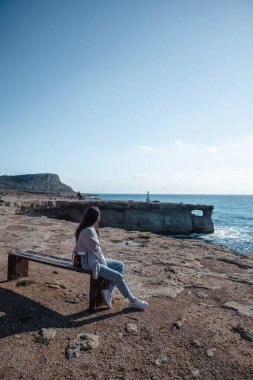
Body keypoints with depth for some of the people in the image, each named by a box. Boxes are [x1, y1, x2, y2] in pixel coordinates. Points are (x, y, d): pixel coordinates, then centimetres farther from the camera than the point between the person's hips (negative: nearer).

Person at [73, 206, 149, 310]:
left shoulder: (90, 229, 7)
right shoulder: (88, 231, -24)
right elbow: (96, 250, -19)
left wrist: (103, 260, 2)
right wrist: (104, 263, -7)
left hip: (95, 259, 10)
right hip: (90, 262, -10)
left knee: (120, 265, 8)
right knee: (118, 276, -10)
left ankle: (108, 291, 6)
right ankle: (133, 301, 7)